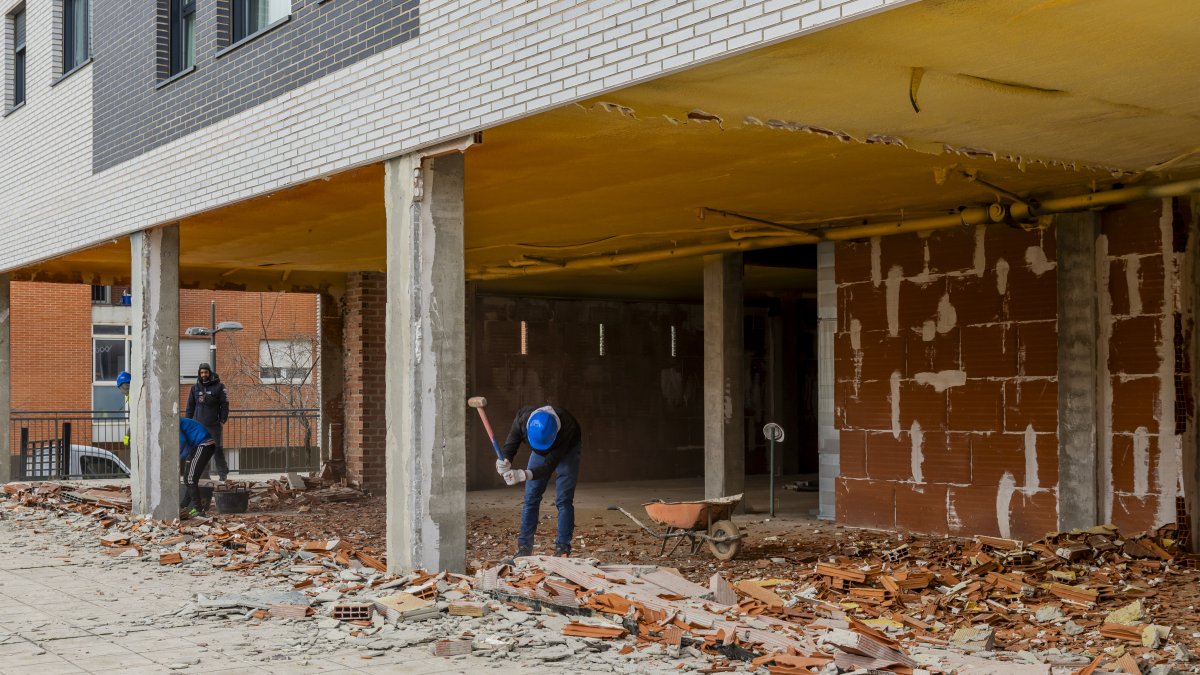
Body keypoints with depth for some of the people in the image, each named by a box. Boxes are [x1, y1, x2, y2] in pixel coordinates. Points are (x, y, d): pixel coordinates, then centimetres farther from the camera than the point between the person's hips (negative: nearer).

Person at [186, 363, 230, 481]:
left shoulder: (218, 387, 2)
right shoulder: (195, 388, 11)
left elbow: (225, 404, 1)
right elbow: (190, 407, 14)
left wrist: (222, 420, -7)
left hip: (214, 425, -3)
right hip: (198, 425, 3)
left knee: (218, 450, -4)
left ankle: (223, 474, 1)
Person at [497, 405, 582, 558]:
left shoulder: (567, 427, -43)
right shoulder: (522, 419, -33)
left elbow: (550, 465, -41)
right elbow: (510, 446, -22)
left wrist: (524, 475, -55)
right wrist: (505, 462, -45)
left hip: (566, 452, -3)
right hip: (539, 453, 3)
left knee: (564, 501, -11)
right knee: (530, 498, -1)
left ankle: (562, 549, -7)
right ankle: (524, 547, 4)